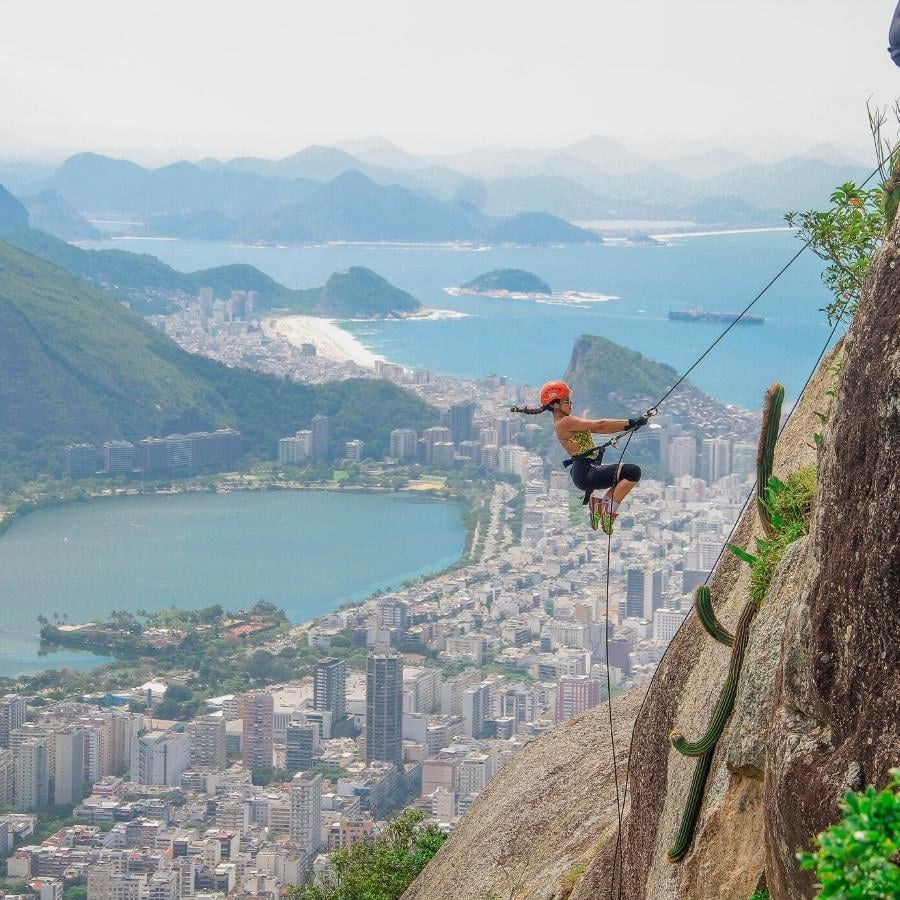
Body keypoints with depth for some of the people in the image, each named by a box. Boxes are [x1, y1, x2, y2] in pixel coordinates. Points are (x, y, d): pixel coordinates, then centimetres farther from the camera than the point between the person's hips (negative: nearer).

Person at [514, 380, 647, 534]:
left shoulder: (565, 421, 18)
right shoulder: (564, 422, -13)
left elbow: (598, 428, 14)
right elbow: (600, 425, -16)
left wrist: (628, 426, 6)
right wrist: (631, 423, -13)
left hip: (583, 472, 10)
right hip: (585, 474, -10)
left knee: (627, 474, 23)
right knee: (633, 472, -19)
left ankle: (599, 505, 18)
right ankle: (609, 511, -12)